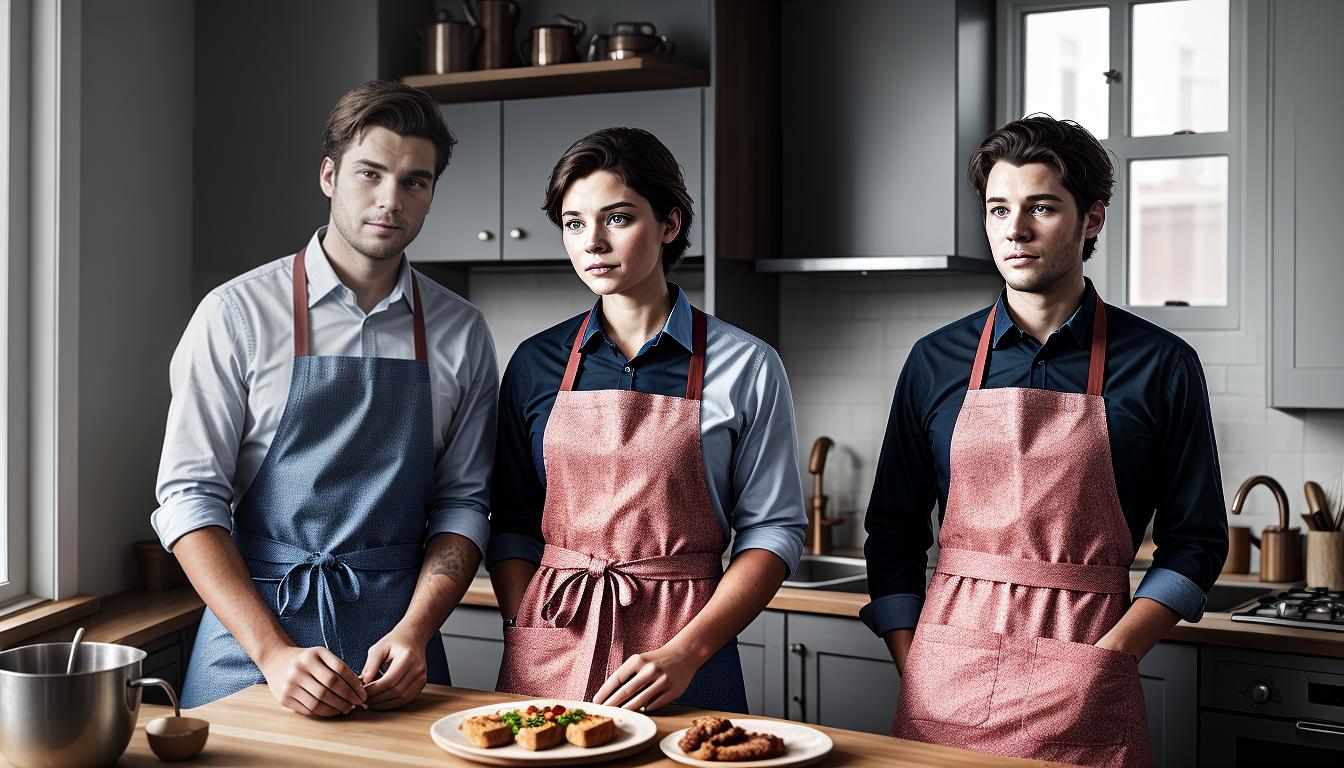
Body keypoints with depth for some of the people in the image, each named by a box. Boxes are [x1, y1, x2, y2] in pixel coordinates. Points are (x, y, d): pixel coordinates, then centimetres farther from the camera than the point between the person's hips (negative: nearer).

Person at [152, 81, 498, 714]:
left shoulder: (462, 334, 2)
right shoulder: (239, 312, -5)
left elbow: (462, 500, 3)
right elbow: (190, 495, -8)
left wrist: (414, 631, -12)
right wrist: (274, 651, -17)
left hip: (397, 646, 2)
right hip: (252, 638, -1)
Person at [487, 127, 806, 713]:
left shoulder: (746, 367, -3)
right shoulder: (537, 363, 5)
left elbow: (774, 529, -4)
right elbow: (512, 526, 8)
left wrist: (685, 652, -14)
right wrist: (522, 640, -6)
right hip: (547, 657, 2)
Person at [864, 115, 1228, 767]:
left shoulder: (1160, 365, 0)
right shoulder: (935, 360, 5)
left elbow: (1195, 541, 2)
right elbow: (894, 530, 9)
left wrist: (1104, 658, -9)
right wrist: (911, 668, -1)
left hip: (1083, 695, -1)